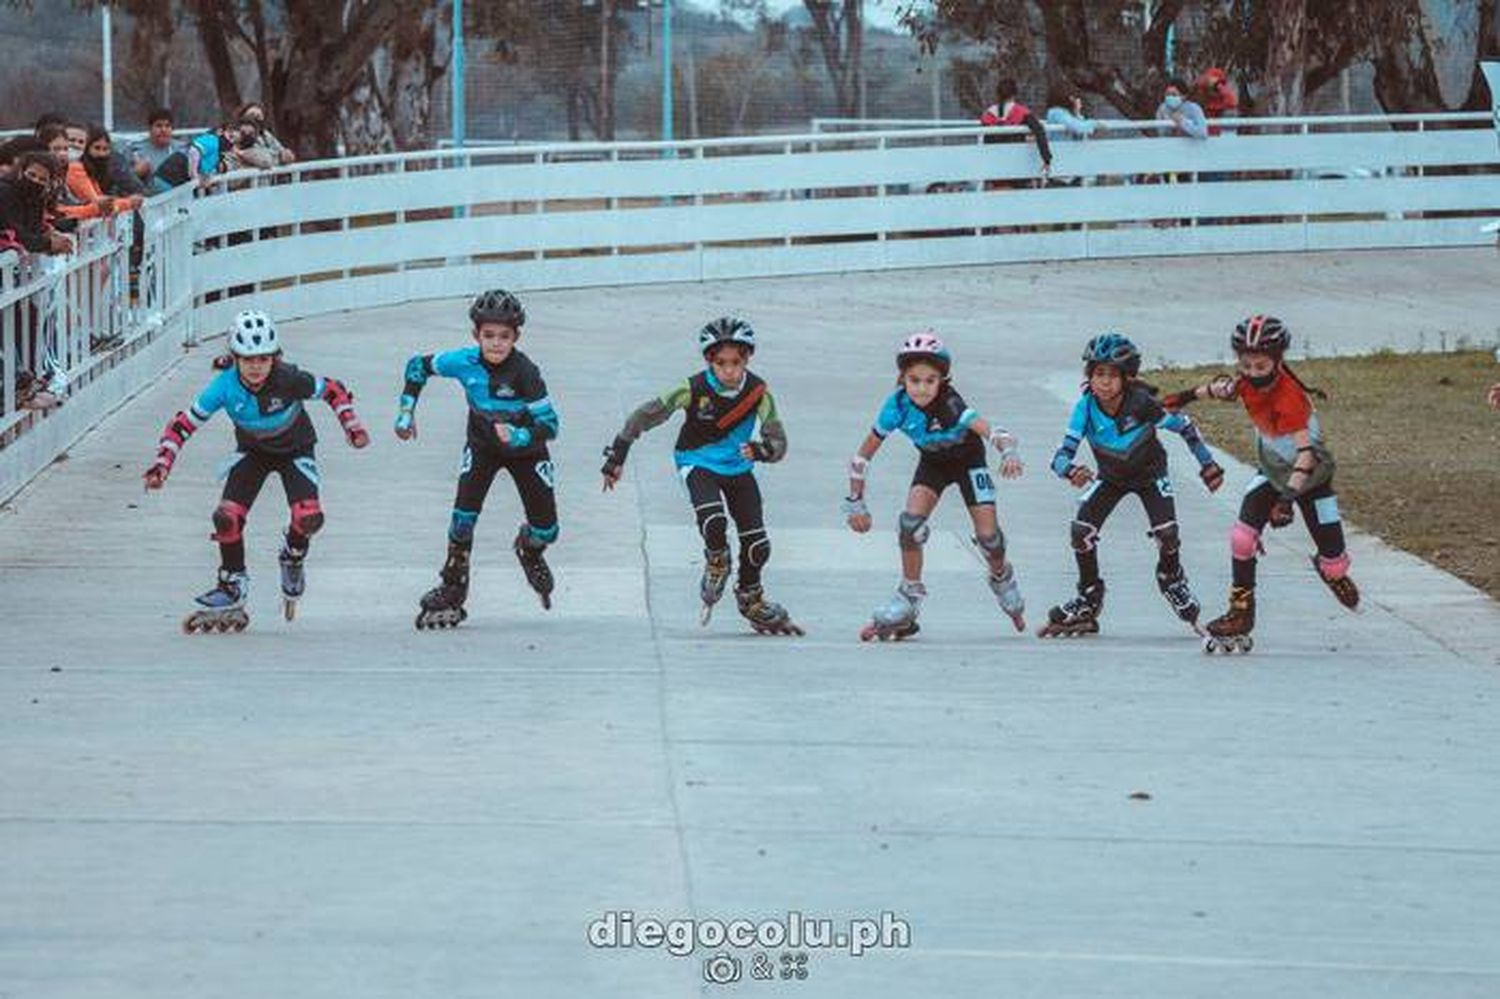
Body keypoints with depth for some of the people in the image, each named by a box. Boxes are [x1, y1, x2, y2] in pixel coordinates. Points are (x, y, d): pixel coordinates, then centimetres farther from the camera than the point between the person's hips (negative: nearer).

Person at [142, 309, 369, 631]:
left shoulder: (288, 380, -31)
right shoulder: (225, 387, -27)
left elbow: (334, 391, -13)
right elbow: (183, 424, -21)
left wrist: (352, 427, -20)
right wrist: (162, 465, -31)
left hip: (294, 450, -2)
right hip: (252, 451, 2)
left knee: (308, 517, -24)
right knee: (228, 516, -19)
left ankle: (292, 556, 14)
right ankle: (233, 586, 6)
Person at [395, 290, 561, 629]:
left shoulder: (525, 372, -31)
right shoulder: (464, 362, -22)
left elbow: (549, 425, -29)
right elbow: (418, 365, -4)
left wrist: (518, 436, -47)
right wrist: (406, 411, -7)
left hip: (525, 448, -1)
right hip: (482, 446, 1)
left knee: (546, 529, 1)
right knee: (464, 513, -19)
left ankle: (529, 549, 40)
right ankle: (452, 591, -5)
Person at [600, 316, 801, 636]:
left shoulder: (758, 392, -16)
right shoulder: (694, 389, -21)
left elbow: (778, 443, -17)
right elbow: (644, 416, -14)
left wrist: (761, 449, -40)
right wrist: (616, 456, -16)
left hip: (738, 467, 3)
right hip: (698, 464, -3)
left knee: (758, 545, -2)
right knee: (713, 522, -31)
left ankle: (750, 600, 28)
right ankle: (717, 563, 4)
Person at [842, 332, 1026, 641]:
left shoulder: (950, 405, -37)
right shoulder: (899, 405, -27)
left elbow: (986, 429, -52)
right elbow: (864, 454, -17)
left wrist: (1010, 453, -72)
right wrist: (855, 502, -15)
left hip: (968, 459, -2)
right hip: (932, 462, 2)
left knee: (987, 535, -10)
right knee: (911, 520, -22)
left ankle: (1002, 578, 26)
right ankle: (909, 599, -6)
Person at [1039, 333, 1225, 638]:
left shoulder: (1141, 404, -32)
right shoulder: (1086, 407, -28)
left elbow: (1185, 426, -17)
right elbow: (1062, 455, -32)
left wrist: (1207, 464, -15)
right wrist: (1070, 471, -55)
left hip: (1149, 474, -2)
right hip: (1110, 477, 2)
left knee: (1167, 532, -20)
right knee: (1082, 529, -16)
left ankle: (1171, 579, 16)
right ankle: (1089, 600, 7)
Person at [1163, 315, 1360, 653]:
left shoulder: (1290, 397, -36)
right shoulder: (1247, 382, -16)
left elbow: (1306, 451, -44)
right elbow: (1223, 388, 11)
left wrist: (1289, 494, -55)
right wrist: (1190, 396, 25)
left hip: (1310, 473, -5)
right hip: (1271, 470, 5)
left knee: (1332, 556, 0)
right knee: (1243, 536, -15)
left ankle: (1335, 574, 38)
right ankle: (1241, 612, -7)